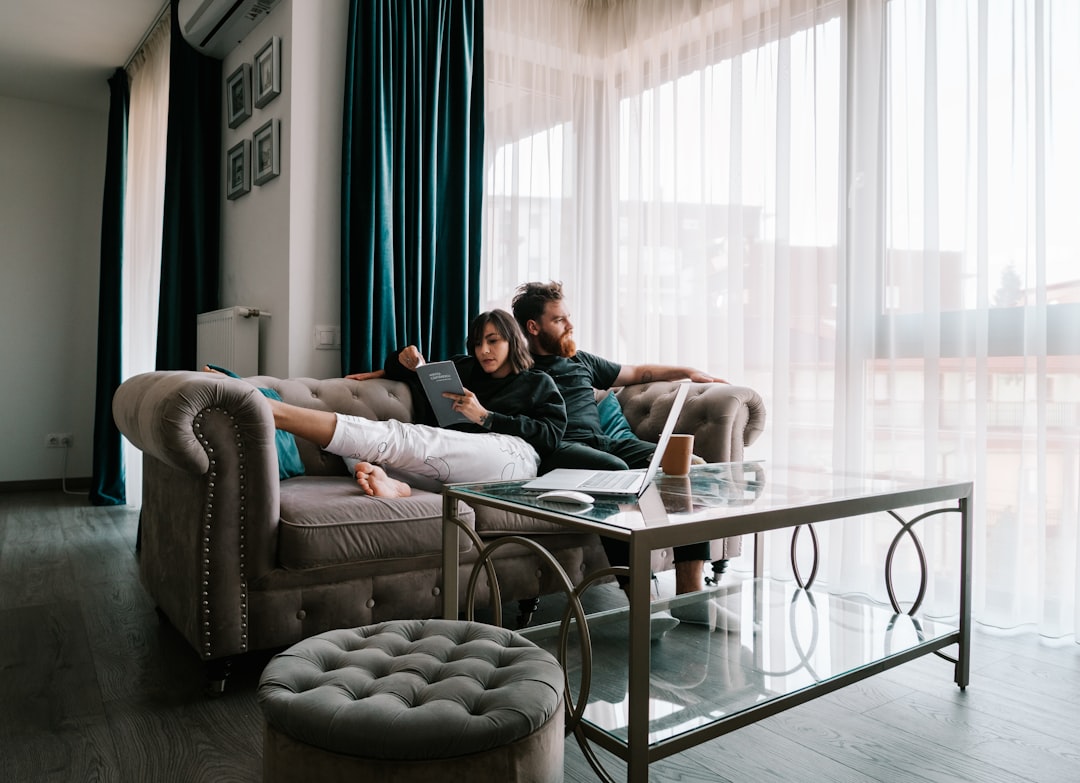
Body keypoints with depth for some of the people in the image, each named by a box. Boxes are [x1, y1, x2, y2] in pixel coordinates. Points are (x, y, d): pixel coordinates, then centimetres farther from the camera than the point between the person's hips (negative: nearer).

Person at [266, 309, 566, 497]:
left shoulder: (539, 383, 23)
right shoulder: (464, 369, 34)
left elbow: (550, 434, 3)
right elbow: (394, 370, 41)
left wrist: (484, 416, -4)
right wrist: (407, 360, 15)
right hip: (458, 458, 6)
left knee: (400, 437, -27)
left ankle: (274, 411, -38)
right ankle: (389, 481, -53)